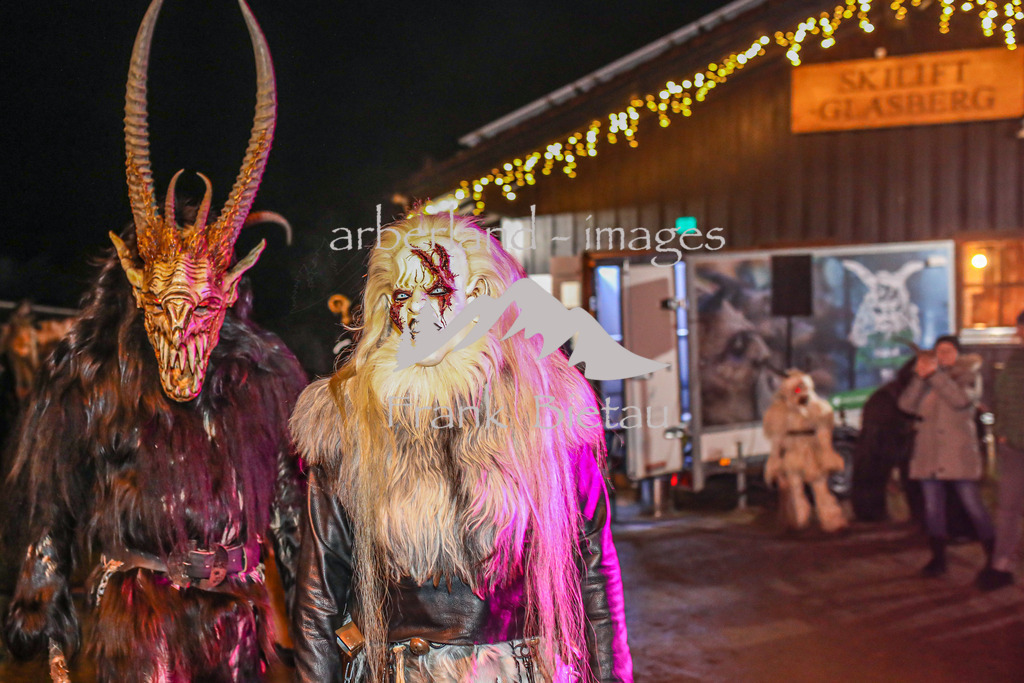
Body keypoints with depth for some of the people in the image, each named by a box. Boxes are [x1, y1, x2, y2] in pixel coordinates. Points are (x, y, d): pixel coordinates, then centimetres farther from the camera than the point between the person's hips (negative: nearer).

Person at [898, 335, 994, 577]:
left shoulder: (969, 374, 5)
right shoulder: (925, 380, 13)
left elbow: (961, 399, -16)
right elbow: (906, 405, -3)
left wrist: (935, 374, -20)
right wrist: (919, 377, -15)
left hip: (959, 454, -3)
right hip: (929, 453, 4)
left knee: (973, 507, -6)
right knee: (932, 508, 5)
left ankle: (994, 558, 5)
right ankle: (938, 559, 14)